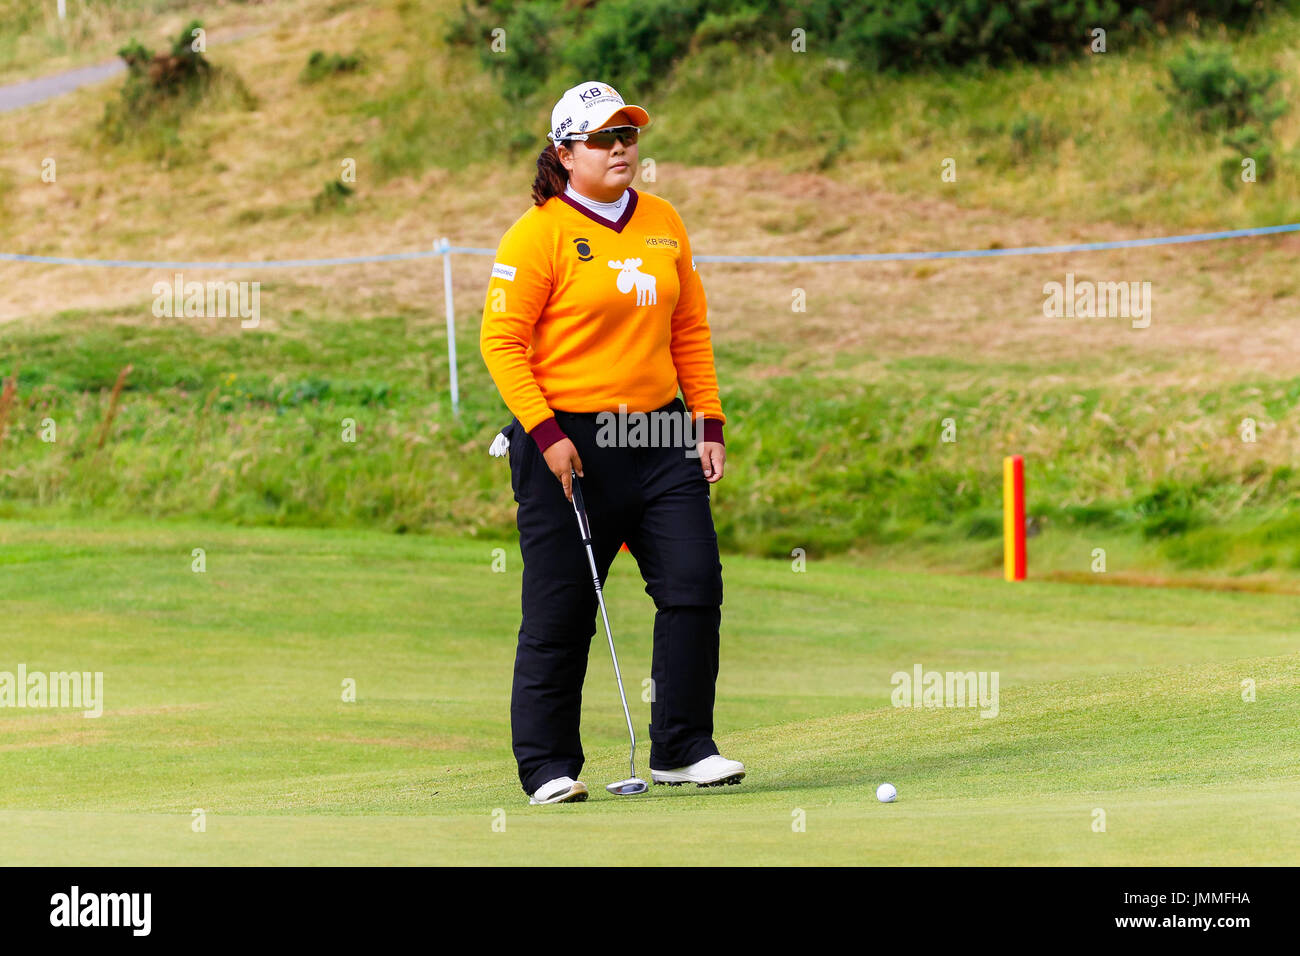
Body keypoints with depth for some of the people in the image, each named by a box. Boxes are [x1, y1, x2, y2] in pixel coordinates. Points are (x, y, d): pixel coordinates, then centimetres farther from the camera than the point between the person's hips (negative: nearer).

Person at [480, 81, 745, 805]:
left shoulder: (664, 223, 12)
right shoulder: (540, 234, -6)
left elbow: (690, 330, 17)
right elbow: (501, 339, -9)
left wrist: (709, 422, 10)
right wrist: (545, 432, -15)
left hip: (659, 437, 5)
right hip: (568, 445, -5)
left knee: (695, 585, -3)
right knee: (560, 610, -1)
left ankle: (683, 750, 8)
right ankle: (548, 765, 9)